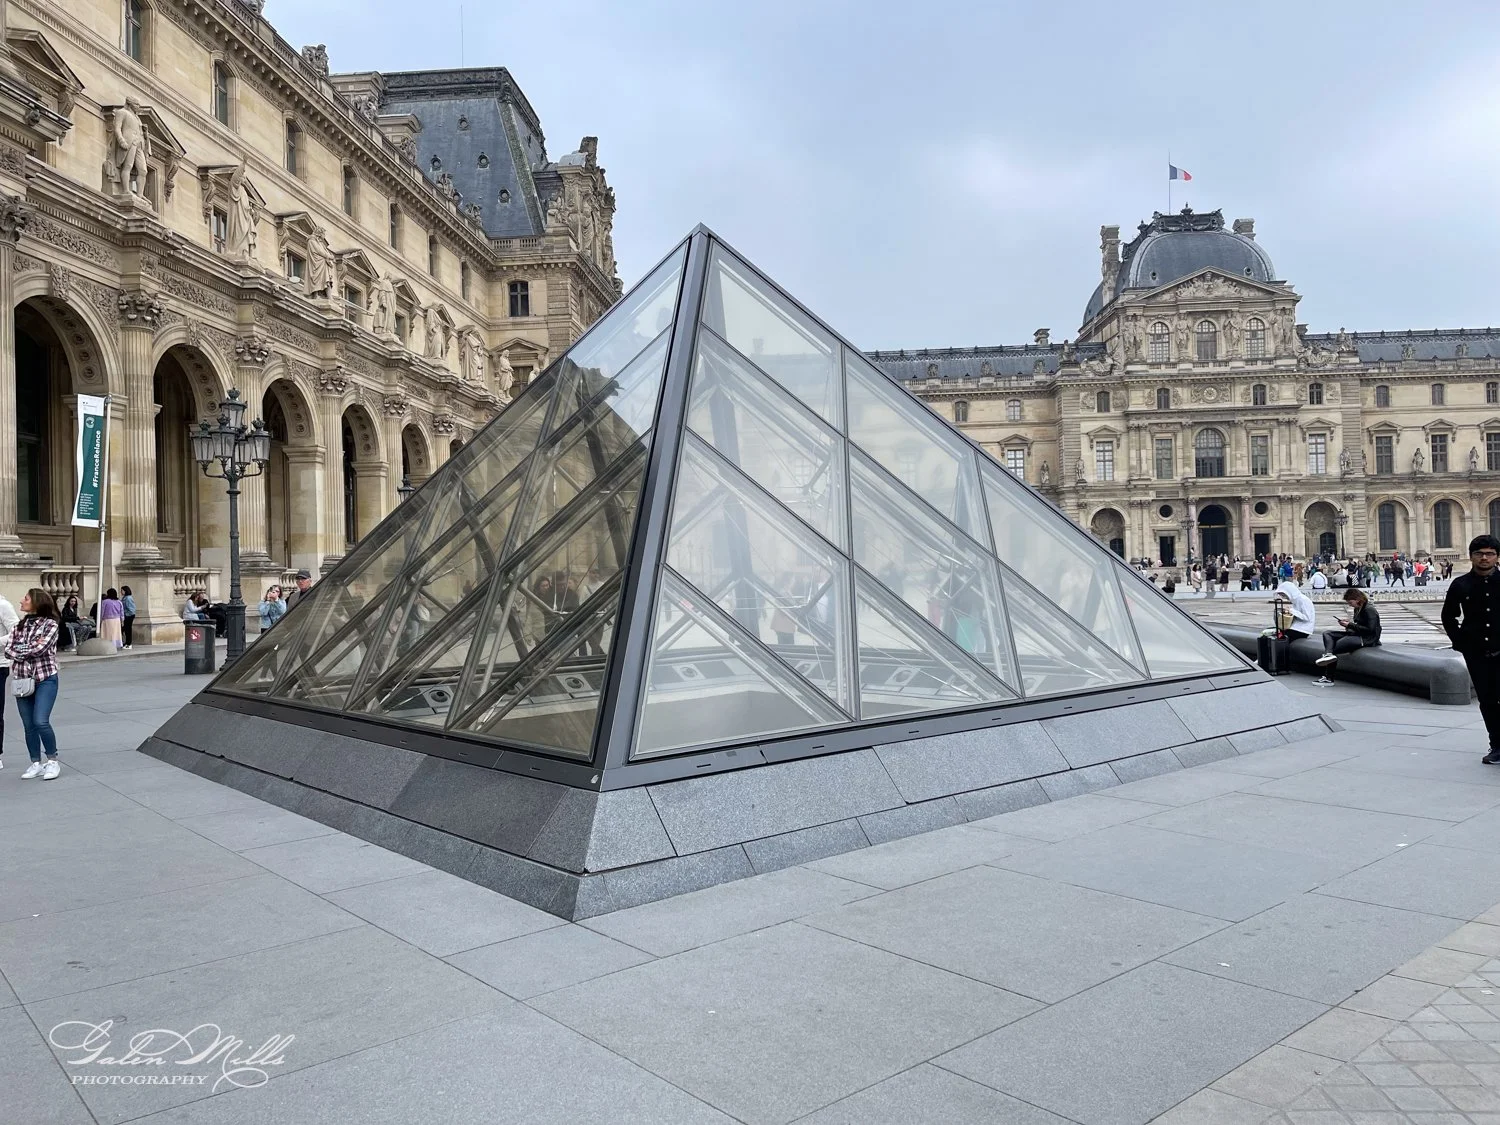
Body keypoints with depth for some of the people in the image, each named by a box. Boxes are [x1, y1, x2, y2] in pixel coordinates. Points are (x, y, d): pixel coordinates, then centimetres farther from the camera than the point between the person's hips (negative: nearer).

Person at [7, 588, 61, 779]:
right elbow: (8, 650, 2)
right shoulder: (19, 625, 11)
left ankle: (53, 761, -1)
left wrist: (20, 649, -6)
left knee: (41, 721, -15)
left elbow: (40, 648, -18)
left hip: (46, 679, -6)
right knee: (29, 725, 7)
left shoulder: (50, 624, -6)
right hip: (22, 680, 6)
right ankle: (36, 764, 17)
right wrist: (30, 648, -12)